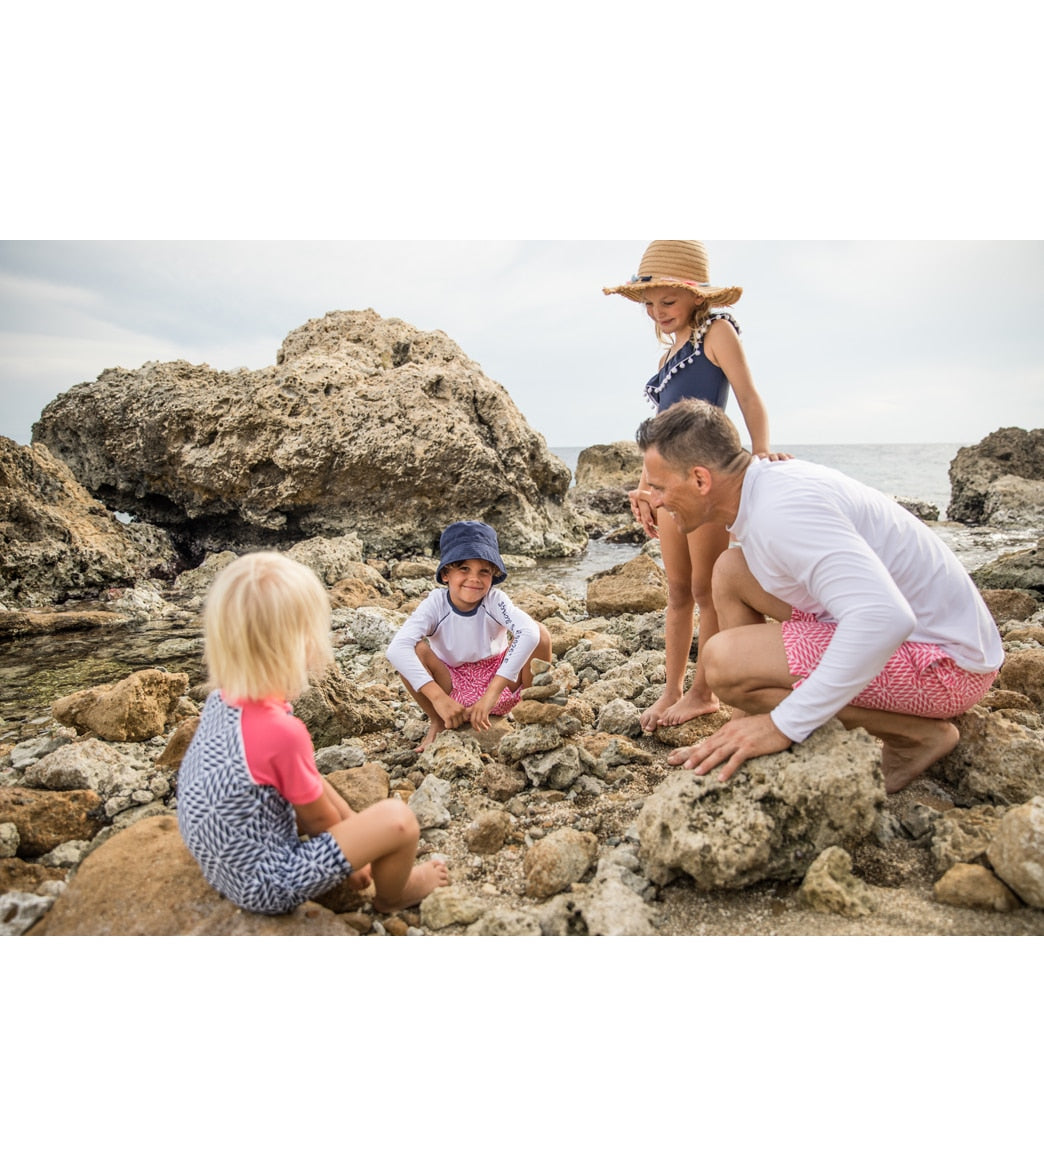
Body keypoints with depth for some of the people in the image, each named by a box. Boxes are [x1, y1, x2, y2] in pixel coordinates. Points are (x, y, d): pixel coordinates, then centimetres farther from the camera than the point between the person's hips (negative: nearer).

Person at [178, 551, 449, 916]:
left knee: (315, 784, 23)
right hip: (267, 884, -9)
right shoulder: (281, 731, -31)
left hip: (227, 861, 9)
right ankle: (391, 896, 17)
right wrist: (352, 861, 5)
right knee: (398, 820, -13)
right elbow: (318, 817, -14)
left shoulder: (221, 699, -7)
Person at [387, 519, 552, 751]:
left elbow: (528, 633, -40)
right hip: (454, 690, 0)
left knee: (539, 631, -24)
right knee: (415, 649, -28)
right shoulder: (435, 604, -20)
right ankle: (438, 724, -1)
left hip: (501, 684, 0)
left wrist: (491, 694, -48)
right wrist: (439, 698, -45)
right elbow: (397, 648, -35)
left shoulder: (495, 600, -20)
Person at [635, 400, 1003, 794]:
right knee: (731, 570, 4)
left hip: (944, 659, -9)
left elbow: (885, 619, -37)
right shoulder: (764, 483, 3)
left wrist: (785, 724, -32)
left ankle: (918, 733, -7)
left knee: (725, 660, -24)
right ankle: (742, 739, 9)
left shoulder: (783, 507, -27)